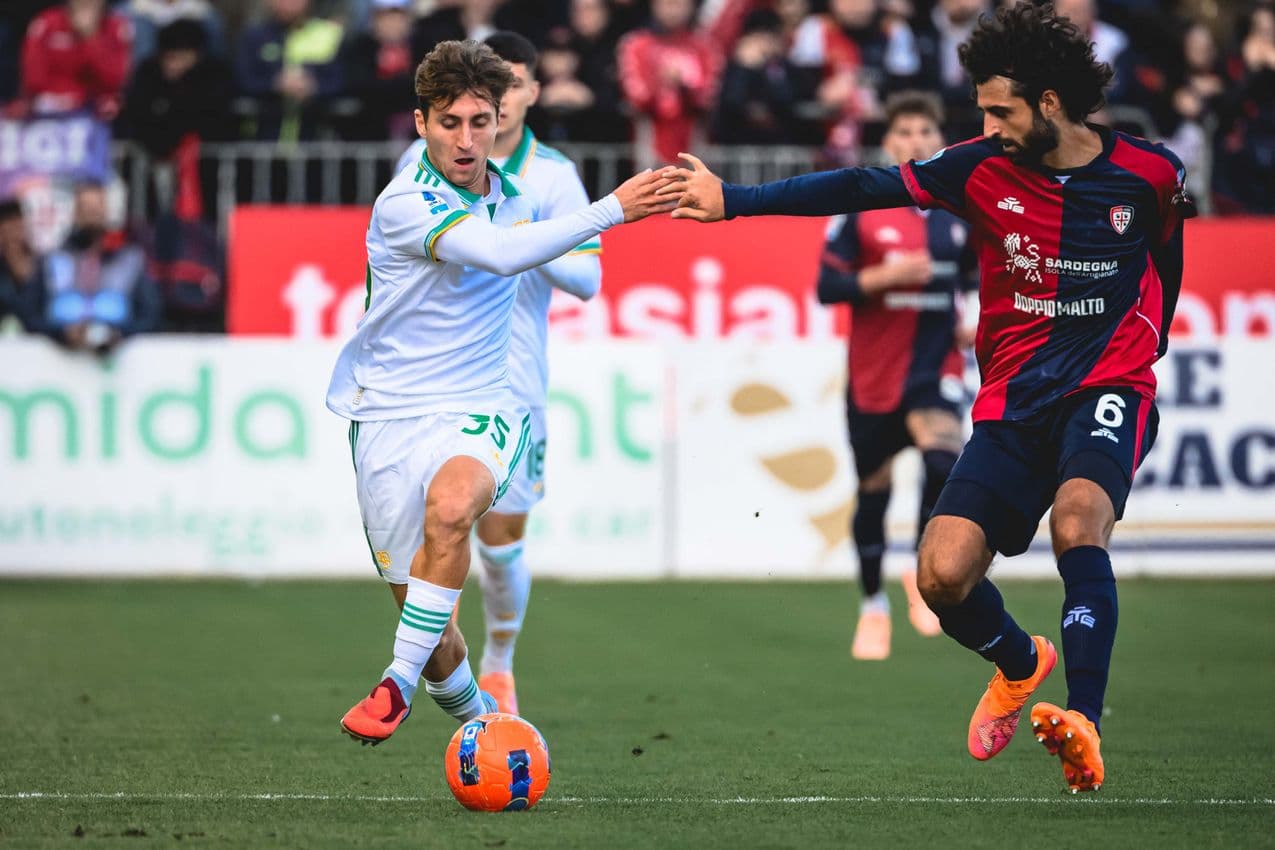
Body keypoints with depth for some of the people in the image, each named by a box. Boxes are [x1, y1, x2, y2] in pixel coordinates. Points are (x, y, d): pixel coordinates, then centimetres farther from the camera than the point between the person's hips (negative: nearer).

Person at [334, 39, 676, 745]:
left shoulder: (517, 196, 5)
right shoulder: (404, 202, -16)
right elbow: (499, 254, -32)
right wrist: (610, 209, -33)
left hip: (480, 409, 2)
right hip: (389, 414, -2)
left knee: (450, 504, -34)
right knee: (425, 618, 0)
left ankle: (399, 684, -27)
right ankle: (474, 718, 29)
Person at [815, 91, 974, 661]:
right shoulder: (860, 209, -5)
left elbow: (973, 275, 19)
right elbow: (827, 287, -8)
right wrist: (885, 276, -22)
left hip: (934, 368, 1)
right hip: (873, 373, -1)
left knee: (944, 459, -27)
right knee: (873, 490, 9)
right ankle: (873, 606, 29)